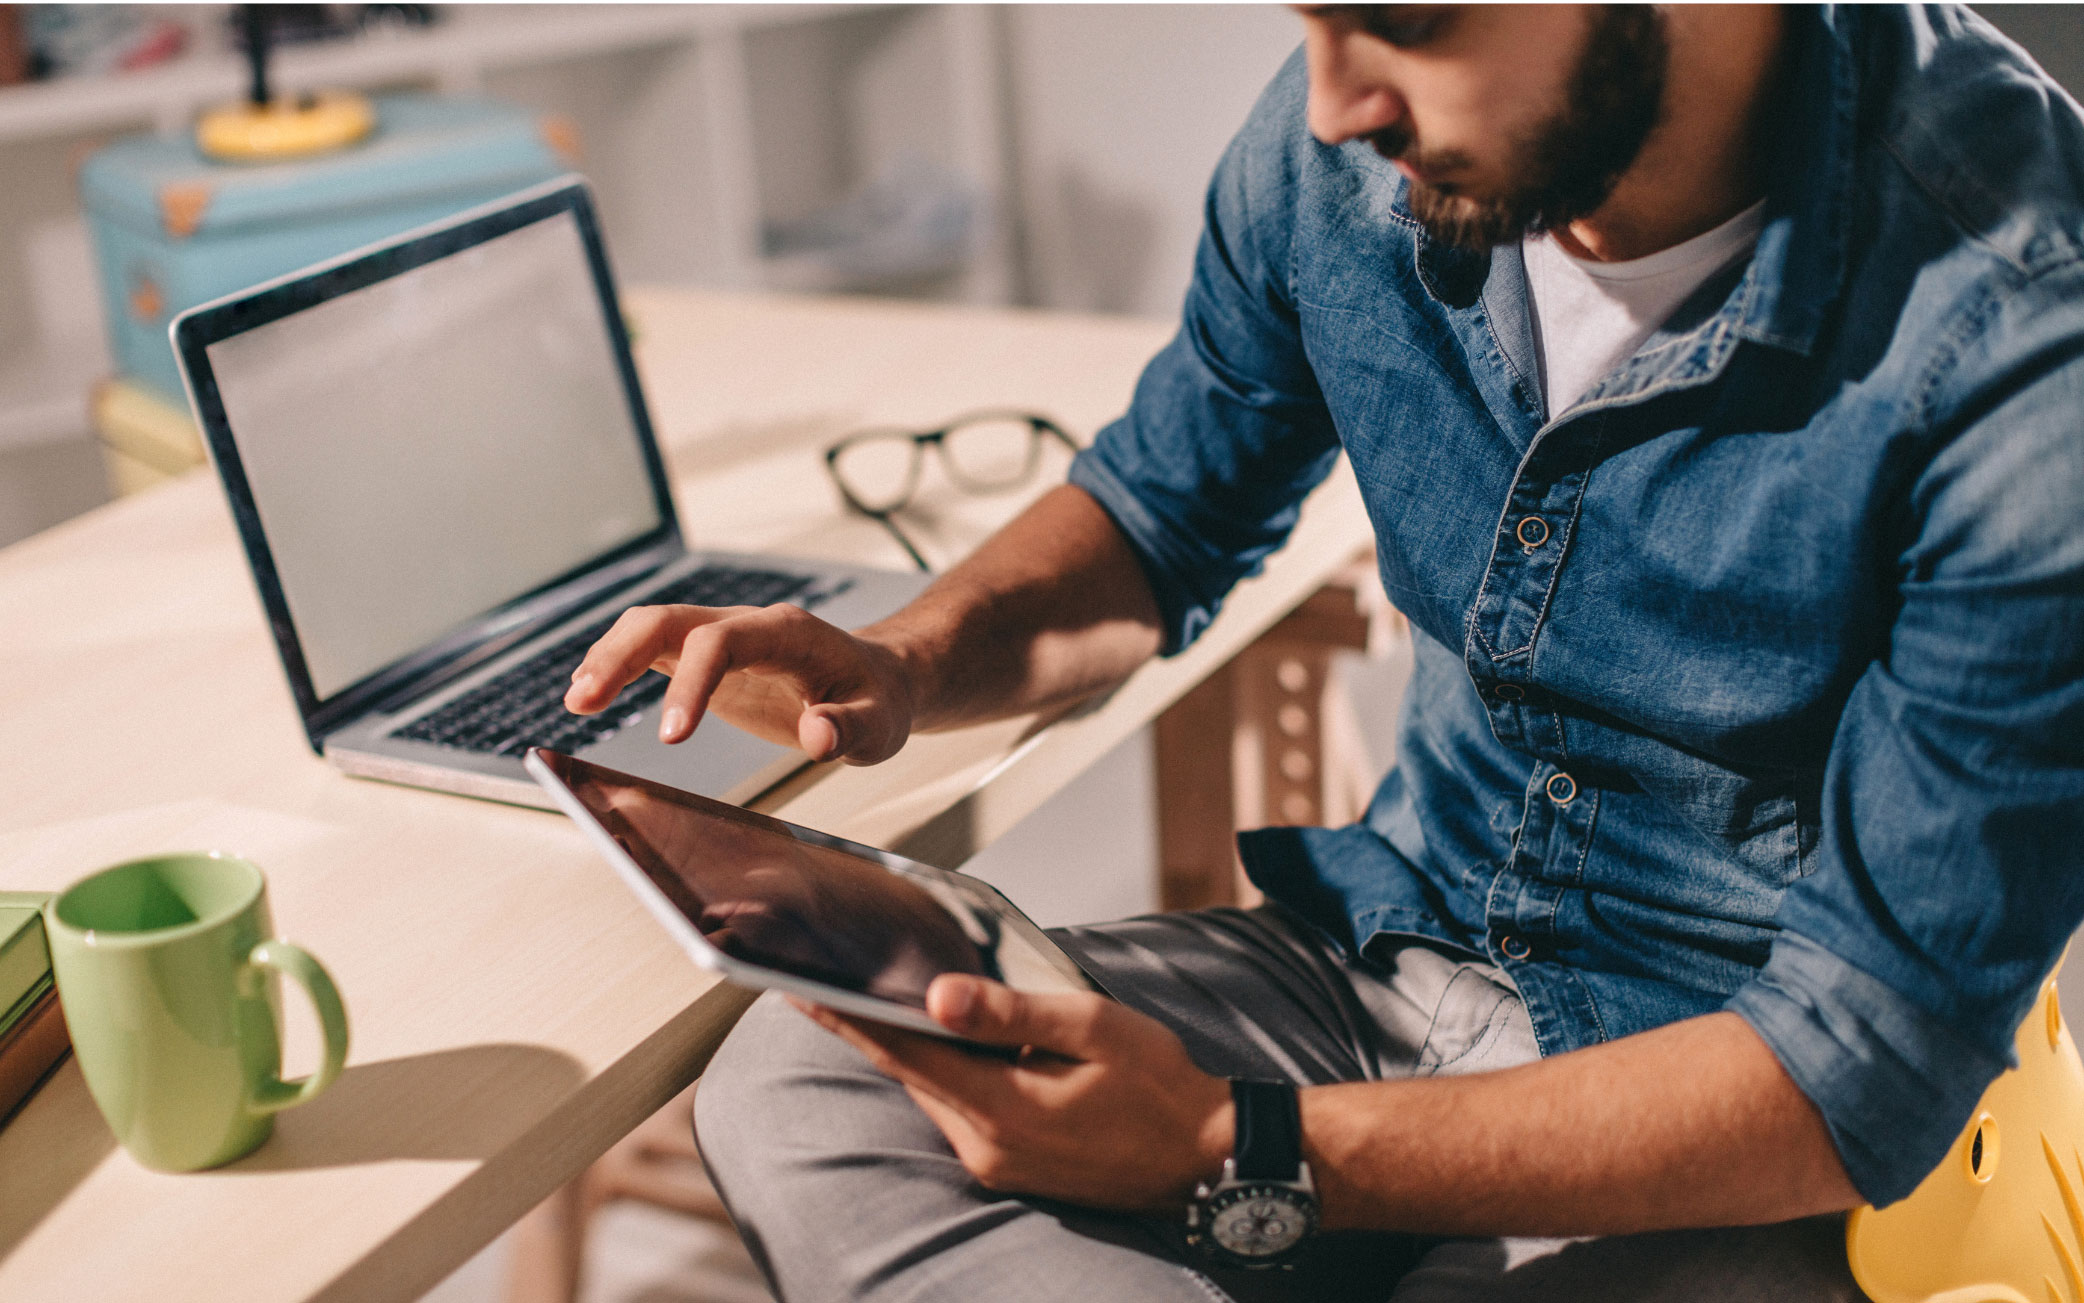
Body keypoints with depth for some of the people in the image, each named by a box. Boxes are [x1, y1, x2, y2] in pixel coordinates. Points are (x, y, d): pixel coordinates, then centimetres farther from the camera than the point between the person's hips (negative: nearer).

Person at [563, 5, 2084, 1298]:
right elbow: (1163, 505, 12)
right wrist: (909, 662, -10)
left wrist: (1242, 1155, -29)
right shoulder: (1344, 151, -8)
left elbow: (1866, 1072, -23)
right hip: (1392, 950, 6)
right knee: (795, 1086, -14)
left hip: (1744, 1147, -5)